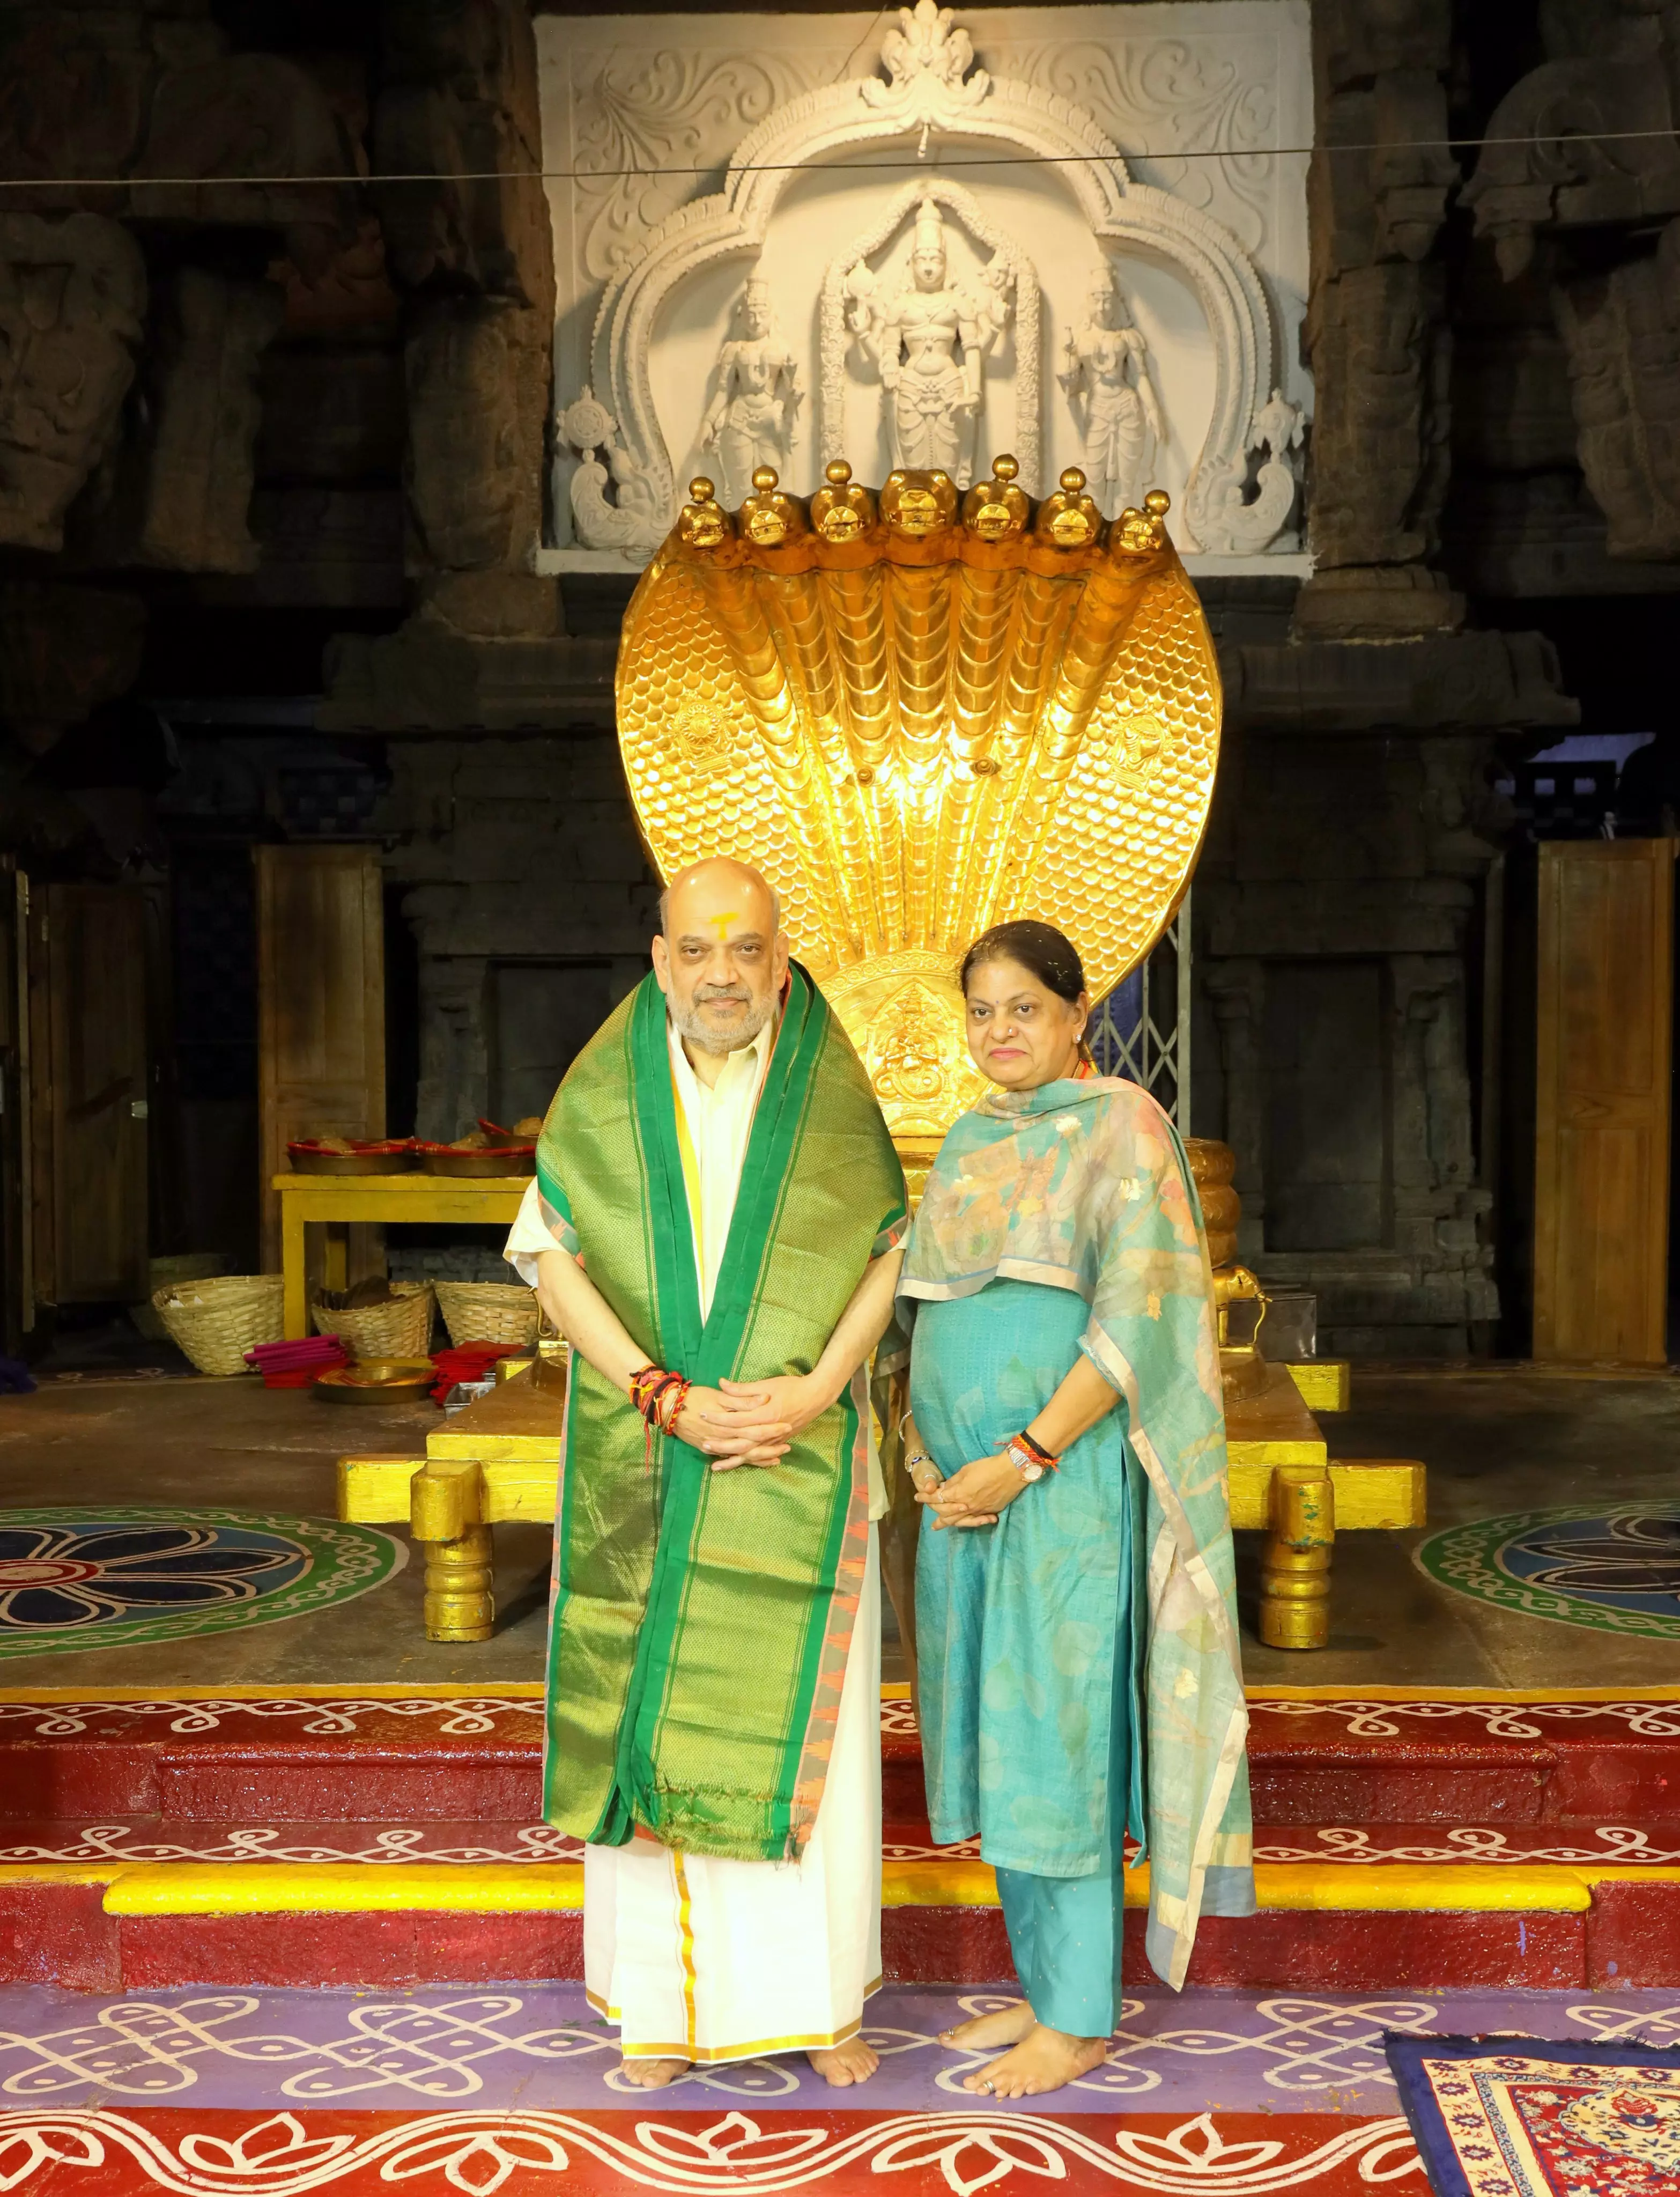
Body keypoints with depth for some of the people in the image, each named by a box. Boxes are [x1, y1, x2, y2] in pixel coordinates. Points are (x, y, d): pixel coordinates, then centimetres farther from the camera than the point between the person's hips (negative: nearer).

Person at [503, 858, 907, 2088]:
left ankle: (823, 1993, 19)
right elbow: (552, 1255, -5)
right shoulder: (605, 1092, -2)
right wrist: (667, 1398, -16)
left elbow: (890, 1251, 0)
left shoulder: (833, 1091, -2)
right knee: (656, 1706, 5)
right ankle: (666, 1992, 18)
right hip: (645, 1459, 0)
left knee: (807, 1713, 5)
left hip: (800, 1457, 0)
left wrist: (816, 1389, -15)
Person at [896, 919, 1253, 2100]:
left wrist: (1026, 1457, -19)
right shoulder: (972, 1140, 14)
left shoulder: (1122, 1128, -9)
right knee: (1001, 1735, 12)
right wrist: (916, 1439, 5)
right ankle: (1045, 1986, 25)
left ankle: (1080, 2022, 10)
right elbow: (927, 1302, 19)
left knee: (1057, 1735, -2)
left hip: (1066, 1475, -8)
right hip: (971, 1483, 8)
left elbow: (1138, 1320, -17)